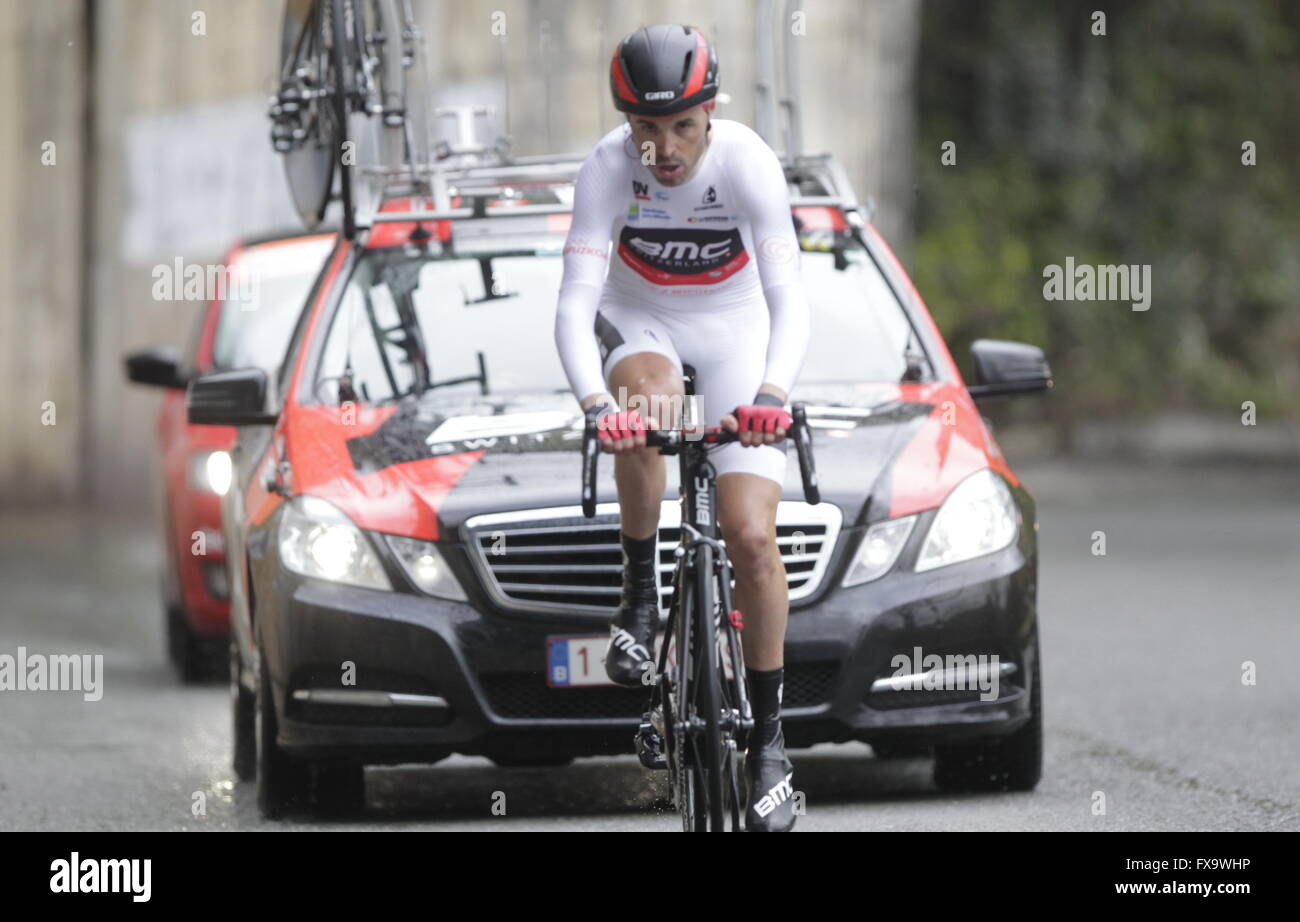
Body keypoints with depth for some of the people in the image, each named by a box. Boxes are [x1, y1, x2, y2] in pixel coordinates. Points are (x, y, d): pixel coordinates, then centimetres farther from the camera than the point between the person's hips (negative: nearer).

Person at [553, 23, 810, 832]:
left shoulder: (747, 164, -26)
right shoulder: (610, 168, -24)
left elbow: (789, 298, -32)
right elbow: (576, 301, -30)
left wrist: (773, 392, -50)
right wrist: (594, 403, -47)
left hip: (735, 334, 0)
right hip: (638, 327, 0)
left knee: (753, 537, -14)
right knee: (649, 398, -38)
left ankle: (769, 736, -2)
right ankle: (641, 594, -19)